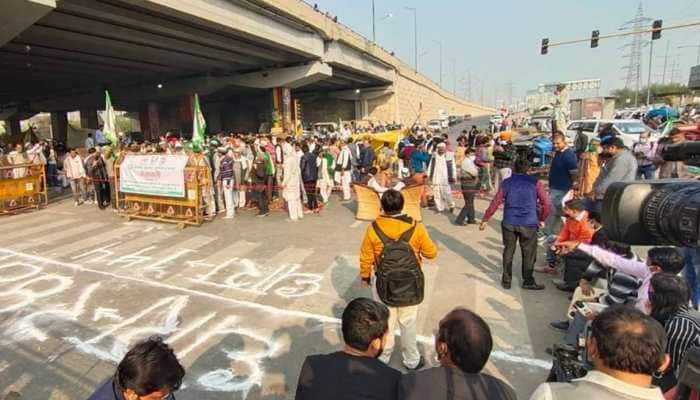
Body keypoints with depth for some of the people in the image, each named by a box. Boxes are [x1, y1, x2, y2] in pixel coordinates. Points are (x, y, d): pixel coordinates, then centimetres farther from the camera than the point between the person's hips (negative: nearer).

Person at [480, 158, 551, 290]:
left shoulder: (507, 182, 6)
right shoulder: (535, 182, 3)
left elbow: (495, 203, 2)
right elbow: (546, 203, 1)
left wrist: (485, 220, 8)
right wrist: (541, 219, 17)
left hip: (509, 223, 2)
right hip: (529, 224, -1)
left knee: (508, 251, 13)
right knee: (529, 253, 11)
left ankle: (506, 281, 20)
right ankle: (528, 282, 19)